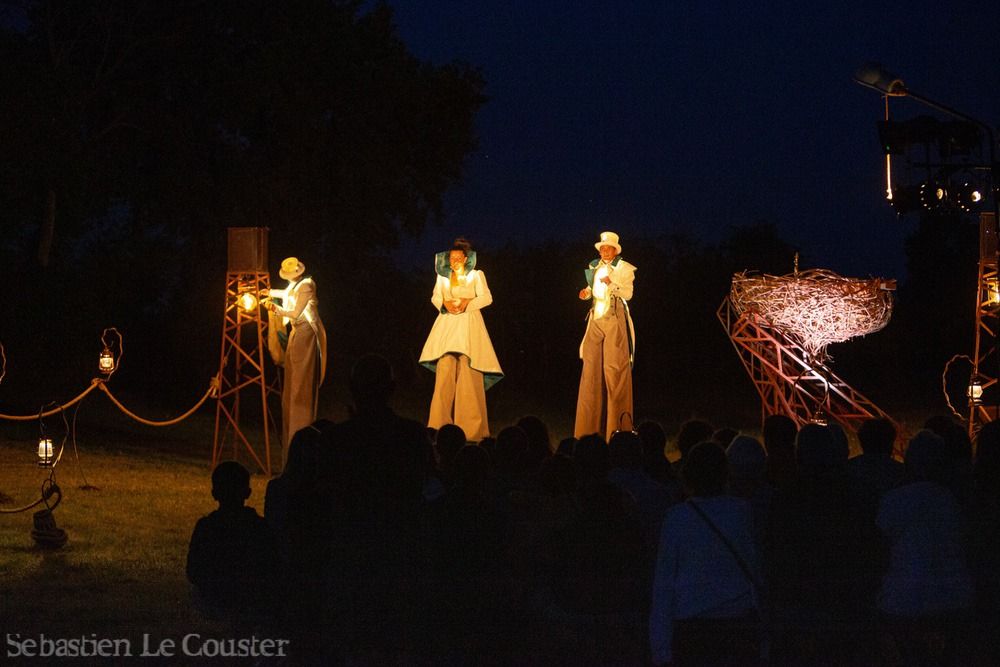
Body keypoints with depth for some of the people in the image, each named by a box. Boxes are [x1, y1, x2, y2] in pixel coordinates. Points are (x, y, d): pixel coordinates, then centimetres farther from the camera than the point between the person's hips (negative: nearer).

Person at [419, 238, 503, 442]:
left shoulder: (476, 275, 8)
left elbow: (486, 297, 0)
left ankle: (471, 427, -10)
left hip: (468, 324, -3)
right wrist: (445, 303, -12)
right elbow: (435, 297, 10)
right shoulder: (443, 276, 16)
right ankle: (441, 423, -5)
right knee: (445, 371, -7)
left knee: (468, 370, -10)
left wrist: (468, 302, -15)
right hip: (447, 324, 3)